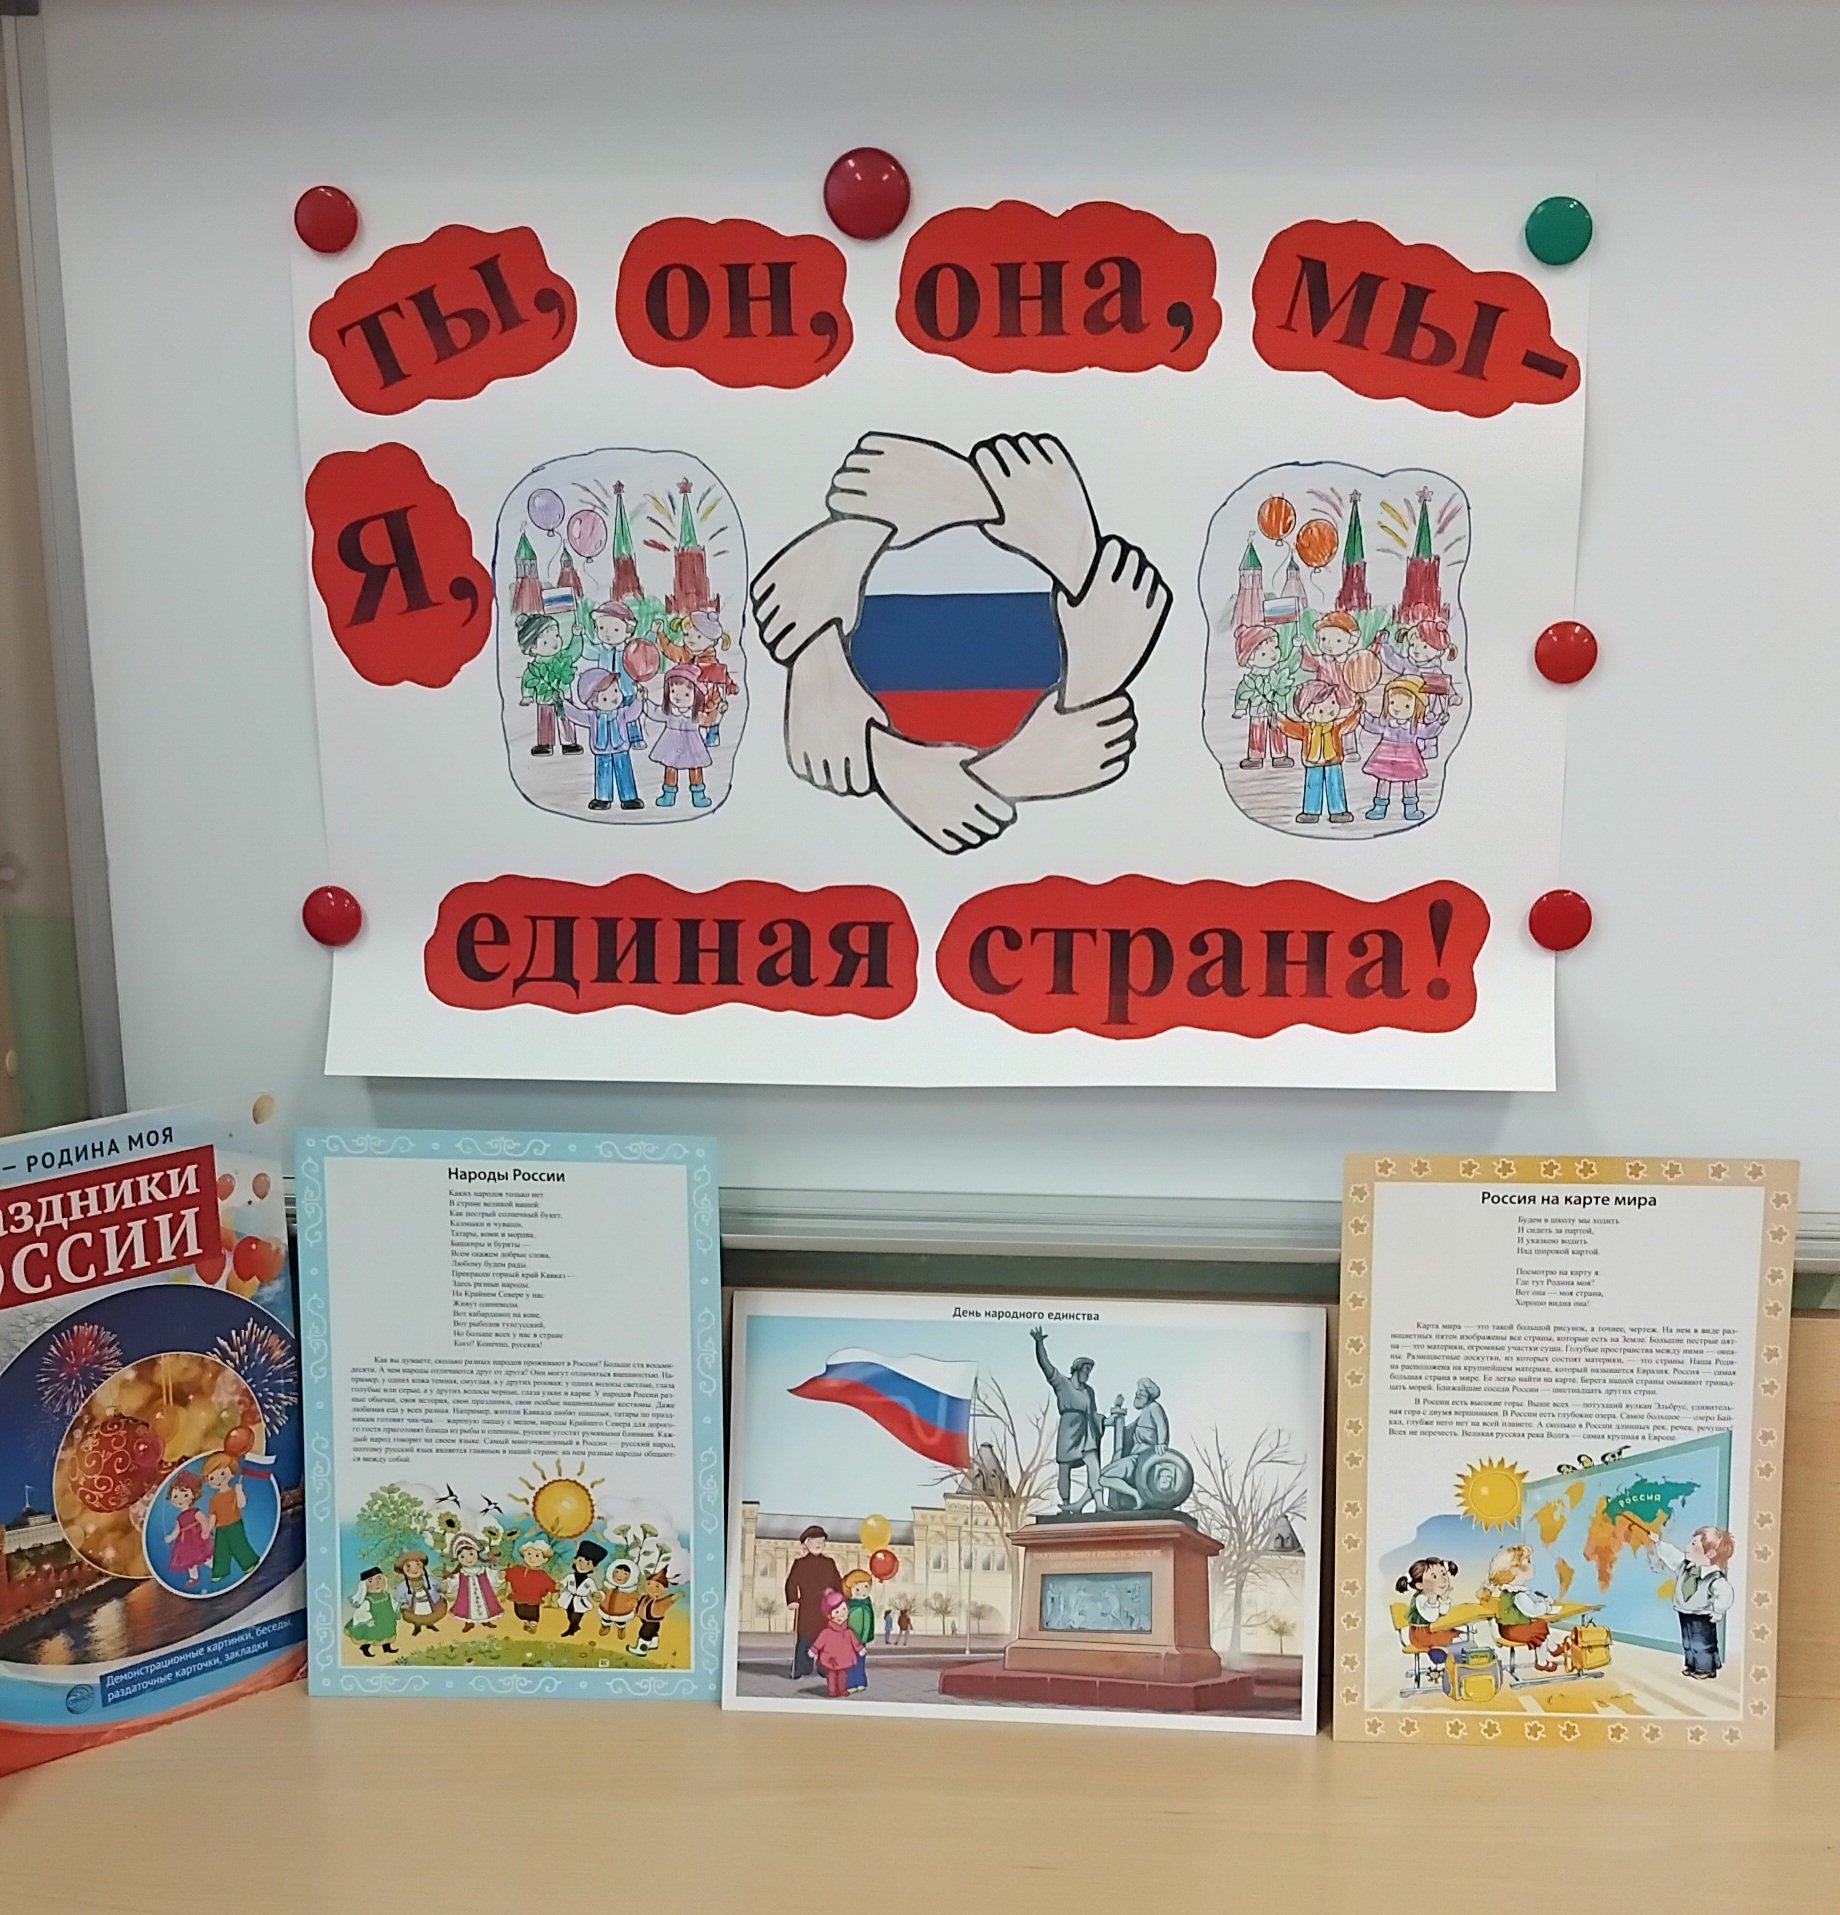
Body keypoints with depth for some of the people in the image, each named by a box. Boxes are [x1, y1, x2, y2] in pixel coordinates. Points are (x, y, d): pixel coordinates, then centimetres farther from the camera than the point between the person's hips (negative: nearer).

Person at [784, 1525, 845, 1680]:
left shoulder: (829, 1563, 12)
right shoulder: (800, 1563, 2)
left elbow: (838, 1583, 14)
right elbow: (792, 1583, -2)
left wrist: (840, 1600, 5)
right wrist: (792, 1600, -13)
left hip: (826, 1608, 3)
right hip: (806, 1608, -3)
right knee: (804, 1640, -3)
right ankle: (799, 1671, 4)